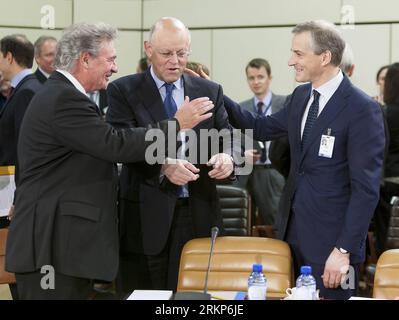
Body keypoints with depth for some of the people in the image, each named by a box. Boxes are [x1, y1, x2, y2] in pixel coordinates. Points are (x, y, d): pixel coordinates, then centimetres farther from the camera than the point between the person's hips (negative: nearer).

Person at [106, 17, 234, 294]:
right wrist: (163, 165, -27)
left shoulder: (210, 91, 11)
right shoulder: (123, 91, 1)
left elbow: (226, 134, 7)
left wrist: (226, 156, -18)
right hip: (147, 214, -2)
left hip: (199, 212, 3)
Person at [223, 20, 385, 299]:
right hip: (293, 228, 7)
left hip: (331, 237, -7)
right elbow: (262, 128, 21)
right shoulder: (301, 96, 7)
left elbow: (366, 188, -17)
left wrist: (344, 250, -20)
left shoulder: (363, 109, -16)